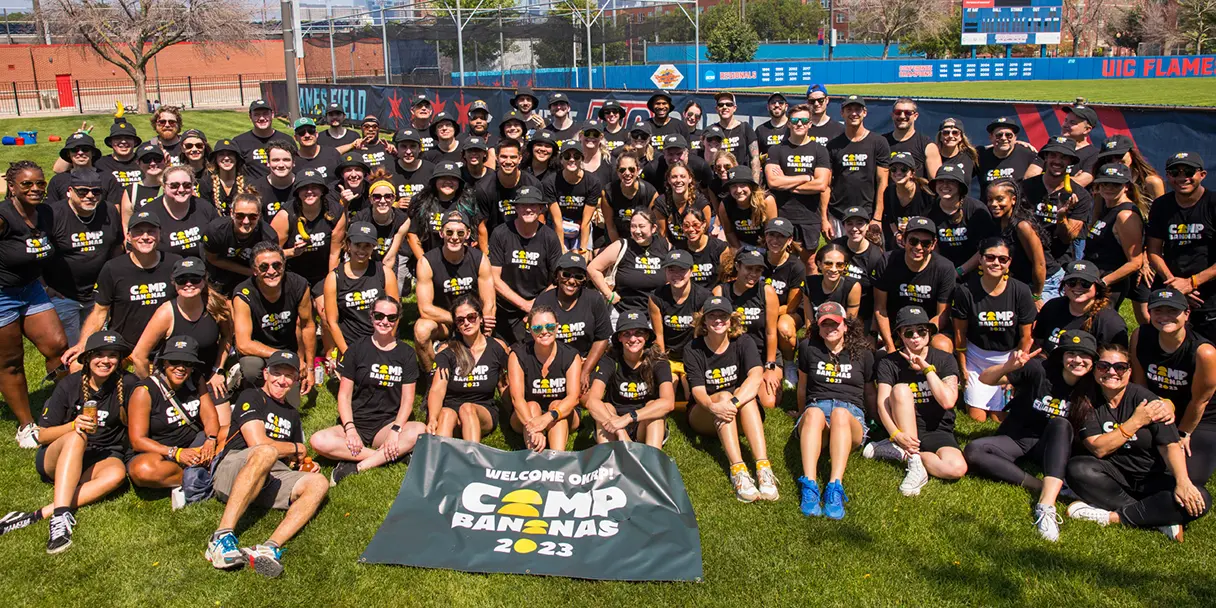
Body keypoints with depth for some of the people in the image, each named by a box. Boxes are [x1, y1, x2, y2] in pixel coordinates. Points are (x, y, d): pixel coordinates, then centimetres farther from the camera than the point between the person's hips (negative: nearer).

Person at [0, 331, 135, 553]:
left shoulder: (126, 384, -4)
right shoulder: (69, 385, -5)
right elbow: (42, 435, -5)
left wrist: (124, 406, -12)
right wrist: (73, 425, -22)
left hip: (102, 458, 1)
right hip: (56, 459, -1)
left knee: (116, 473, -34)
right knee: (76, 438, -35)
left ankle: (40, 514, -38)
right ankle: (61, 517, -46)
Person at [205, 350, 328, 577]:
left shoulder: (292, 415, 29)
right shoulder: (251, 397, 7)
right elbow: (258, 443, -8)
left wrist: (305, 465, 8)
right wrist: (297, 449, 5)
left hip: (269, 482, 6)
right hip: (232, 470, -6)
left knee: (318, 483, -22)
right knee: (266, 453, -38)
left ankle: (271, 546, -45)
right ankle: (222, 536, -46)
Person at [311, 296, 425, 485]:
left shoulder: (406, 353, 6)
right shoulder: (357, 349, 5)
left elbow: (407, 399, 0)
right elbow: (344, 395, 2)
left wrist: (395, 430, -17)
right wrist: (350, 429, -14)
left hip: (387, 423, 0)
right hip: (356, 422, 0)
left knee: (420, 430, -32)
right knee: (318, 441, -30)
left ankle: (357, 467, -29)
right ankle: (391, 455, -27)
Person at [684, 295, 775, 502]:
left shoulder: (743, 343, -6)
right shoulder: (694, 349, -6)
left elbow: (756, 376, -25)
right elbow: (698, 390, -18)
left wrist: (732, 404, -41)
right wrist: (713, 407, -41)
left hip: (741, 418, 1)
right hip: (703, 416, 0)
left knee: (745, 393, -30)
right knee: (723, 395, -31)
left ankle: (763, 468, -46)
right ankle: (738, 470, -48)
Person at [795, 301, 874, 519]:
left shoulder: (863, 353, 14)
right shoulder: (809, 348, 13)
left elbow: (870, 393, 25)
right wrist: (803, 416, 29)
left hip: (852, 414, 0)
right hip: (816, 407, 0)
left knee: (840, 414, -38)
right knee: (814, 413, -38)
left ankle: (835, 488, -53)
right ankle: (809, 486, -54)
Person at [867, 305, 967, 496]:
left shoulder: (944, 360, 0)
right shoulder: (889, 363, 0)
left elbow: (947, 401, -15)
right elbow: (882, 403, -12)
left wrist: (926, 367, -15)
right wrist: (896, 434, -28)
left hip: (938, 432, 0)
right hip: (904, 430, 0)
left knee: (957, 469, -32)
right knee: (901, 389, -29)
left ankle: (903, 452, -8)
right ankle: (915, 463, -26)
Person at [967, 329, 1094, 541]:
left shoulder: (1088, 388, -5)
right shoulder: (1039, 370, -14)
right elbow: (985, 379, -16)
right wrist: (1008, 367, -36)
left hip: (1051, 447, 1)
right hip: (1015, 441, -1)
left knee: (1061, 425, -34)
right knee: (972, 452, -30)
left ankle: (1046, 504, -44)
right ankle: (1040, 487, -31)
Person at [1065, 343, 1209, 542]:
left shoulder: (1143, 398, -9)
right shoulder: (1088, 402, -5)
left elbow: (1170, 445, -16)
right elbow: (1099, 449, -14)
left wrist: (1183, 482, -32)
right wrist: (1136, 421, -20)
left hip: (1151, 479, 0)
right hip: (1114, 476, 0)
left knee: (1200, 500, -26)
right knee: (1077, 468, -30)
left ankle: (1111, 517, -24)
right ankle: (1159, 518, -24)